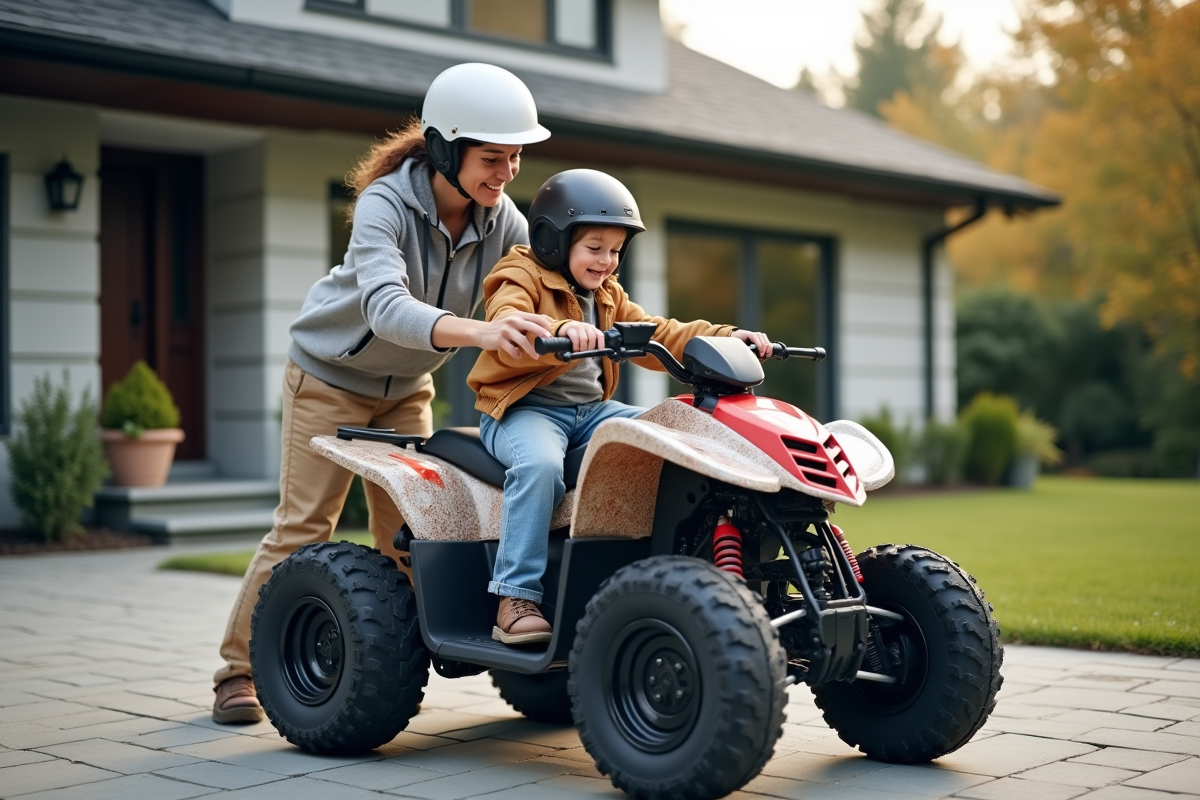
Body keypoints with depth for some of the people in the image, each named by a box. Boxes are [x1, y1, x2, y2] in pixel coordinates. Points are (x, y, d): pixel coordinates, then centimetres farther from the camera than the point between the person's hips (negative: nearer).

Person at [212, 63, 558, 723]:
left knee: (407, 532, 3)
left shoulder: (503, 222, -16)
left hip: (407, 388, 5)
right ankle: (238, 668, 10)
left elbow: (540, 298, -20)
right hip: (331, 375, -5)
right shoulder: (386, 204, -32)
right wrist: (478, 332, -66)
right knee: (303, 528, -4)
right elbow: (386, 306, -49)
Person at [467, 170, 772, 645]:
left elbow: (658, 337, 15)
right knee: (540, 464, -37)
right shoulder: (521, 278, -4)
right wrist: (561, 331, -46)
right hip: (524, 408, -7)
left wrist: (725, 339, 1)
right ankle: (517, 601, -32)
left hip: (593, 409, 7)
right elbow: (506, 329, -26)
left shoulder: (609, 297, 21)